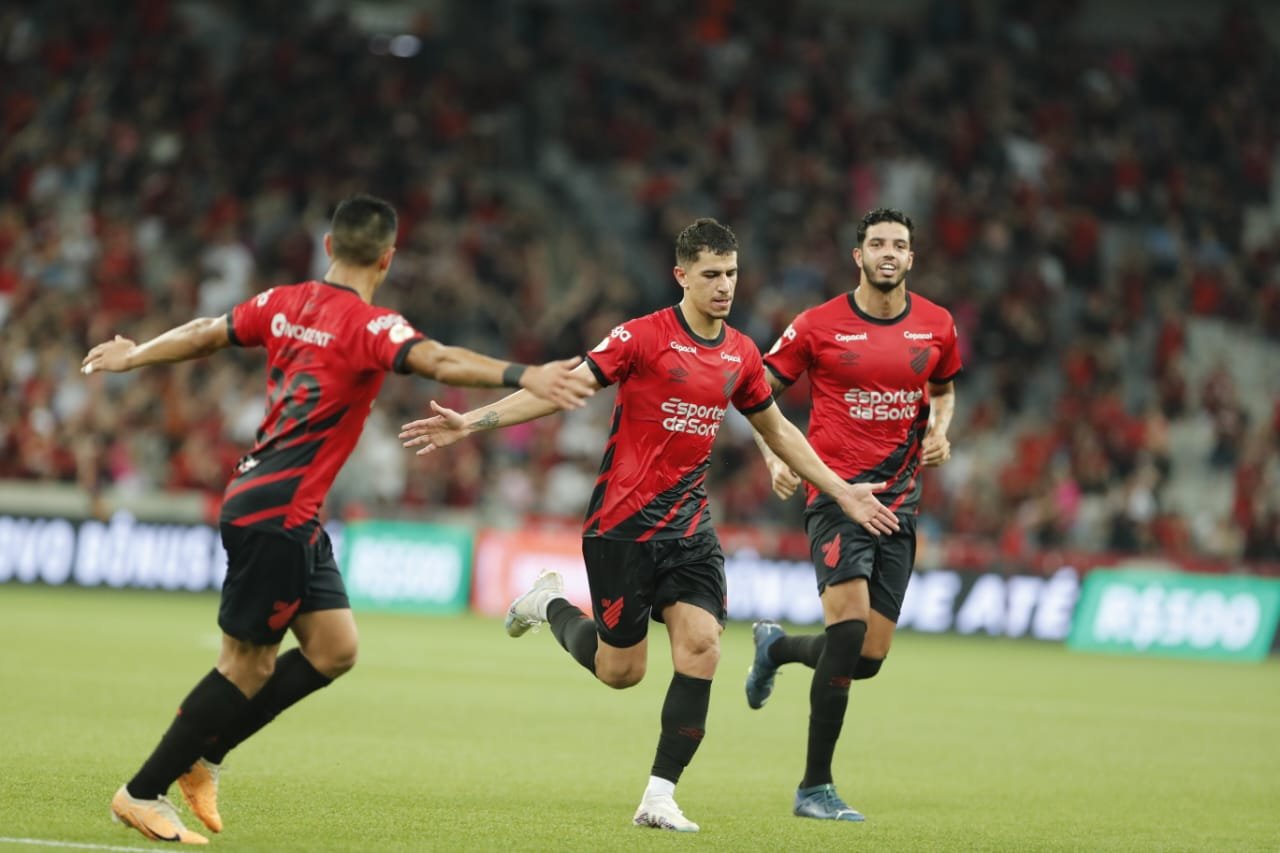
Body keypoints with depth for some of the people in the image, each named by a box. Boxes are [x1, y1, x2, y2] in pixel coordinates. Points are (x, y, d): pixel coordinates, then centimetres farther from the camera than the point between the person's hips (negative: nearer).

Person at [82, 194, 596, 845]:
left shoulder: (284, 304, 9)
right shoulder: (368, 326, -15)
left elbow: (202, 335, 21)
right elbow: (440, 361, -32)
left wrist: (134, 355, 38)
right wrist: (524, 376, -41)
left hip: (293, 520, 9)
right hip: (276, 514, -9)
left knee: (334, 649, 9)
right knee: (248, 664, -1)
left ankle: (202, 755, 16)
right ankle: (142, 793, 6)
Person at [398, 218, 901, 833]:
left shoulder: (741, 355, 7)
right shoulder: (642, 337, -10)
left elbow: (777, 429, 23)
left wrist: (842, 491, 22)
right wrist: (469, 422, -21)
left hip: (689, 527, 5)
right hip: (622, 523, -5)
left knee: (701, 644, -14)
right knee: (621, 671, 1)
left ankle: (659, 797, -7)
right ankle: (550, 604, 32)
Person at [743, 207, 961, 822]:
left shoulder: (936, 327, 6)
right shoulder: (818, 326, -4)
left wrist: (938, 432, 4)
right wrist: (775, 457, -11)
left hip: (899, 500, 5)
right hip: (836, 492, -5)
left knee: (869, 656, 2)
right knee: (850, 624, -22)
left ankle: (776, 646, 38)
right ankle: (815, 788, -12)